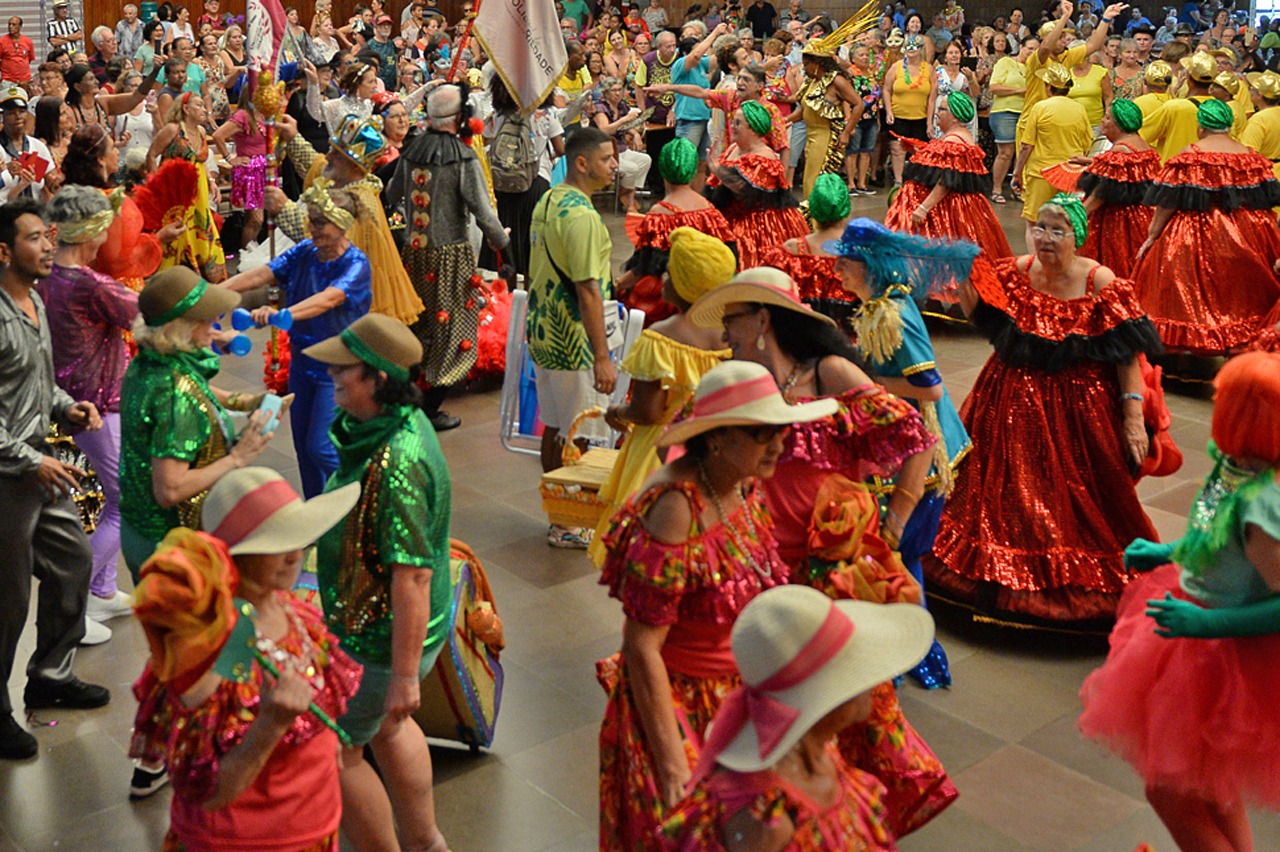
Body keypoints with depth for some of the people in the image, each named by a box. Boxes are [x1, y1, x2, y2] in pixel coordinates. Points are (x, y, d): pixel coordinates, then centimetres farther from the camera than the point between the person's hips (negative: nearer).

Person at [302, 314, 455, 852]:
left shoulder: (396, 464, -33)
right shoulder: (402, 422, -1)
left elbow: (412, 574, -31)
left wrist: (405, 675, -26)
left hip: (380, 642, -10)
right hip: (373, 621, 10)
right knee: (386, 727, 28)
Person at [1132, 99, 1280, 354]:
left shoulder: (1191, 155, -7)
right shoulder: (1251, 157, 7)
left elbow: (1170, 201, -10)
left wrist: (1152, 236, -4)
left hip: (1198, 236, -4)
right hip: (1247, 238, 4)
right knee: (1241, 295, 11)